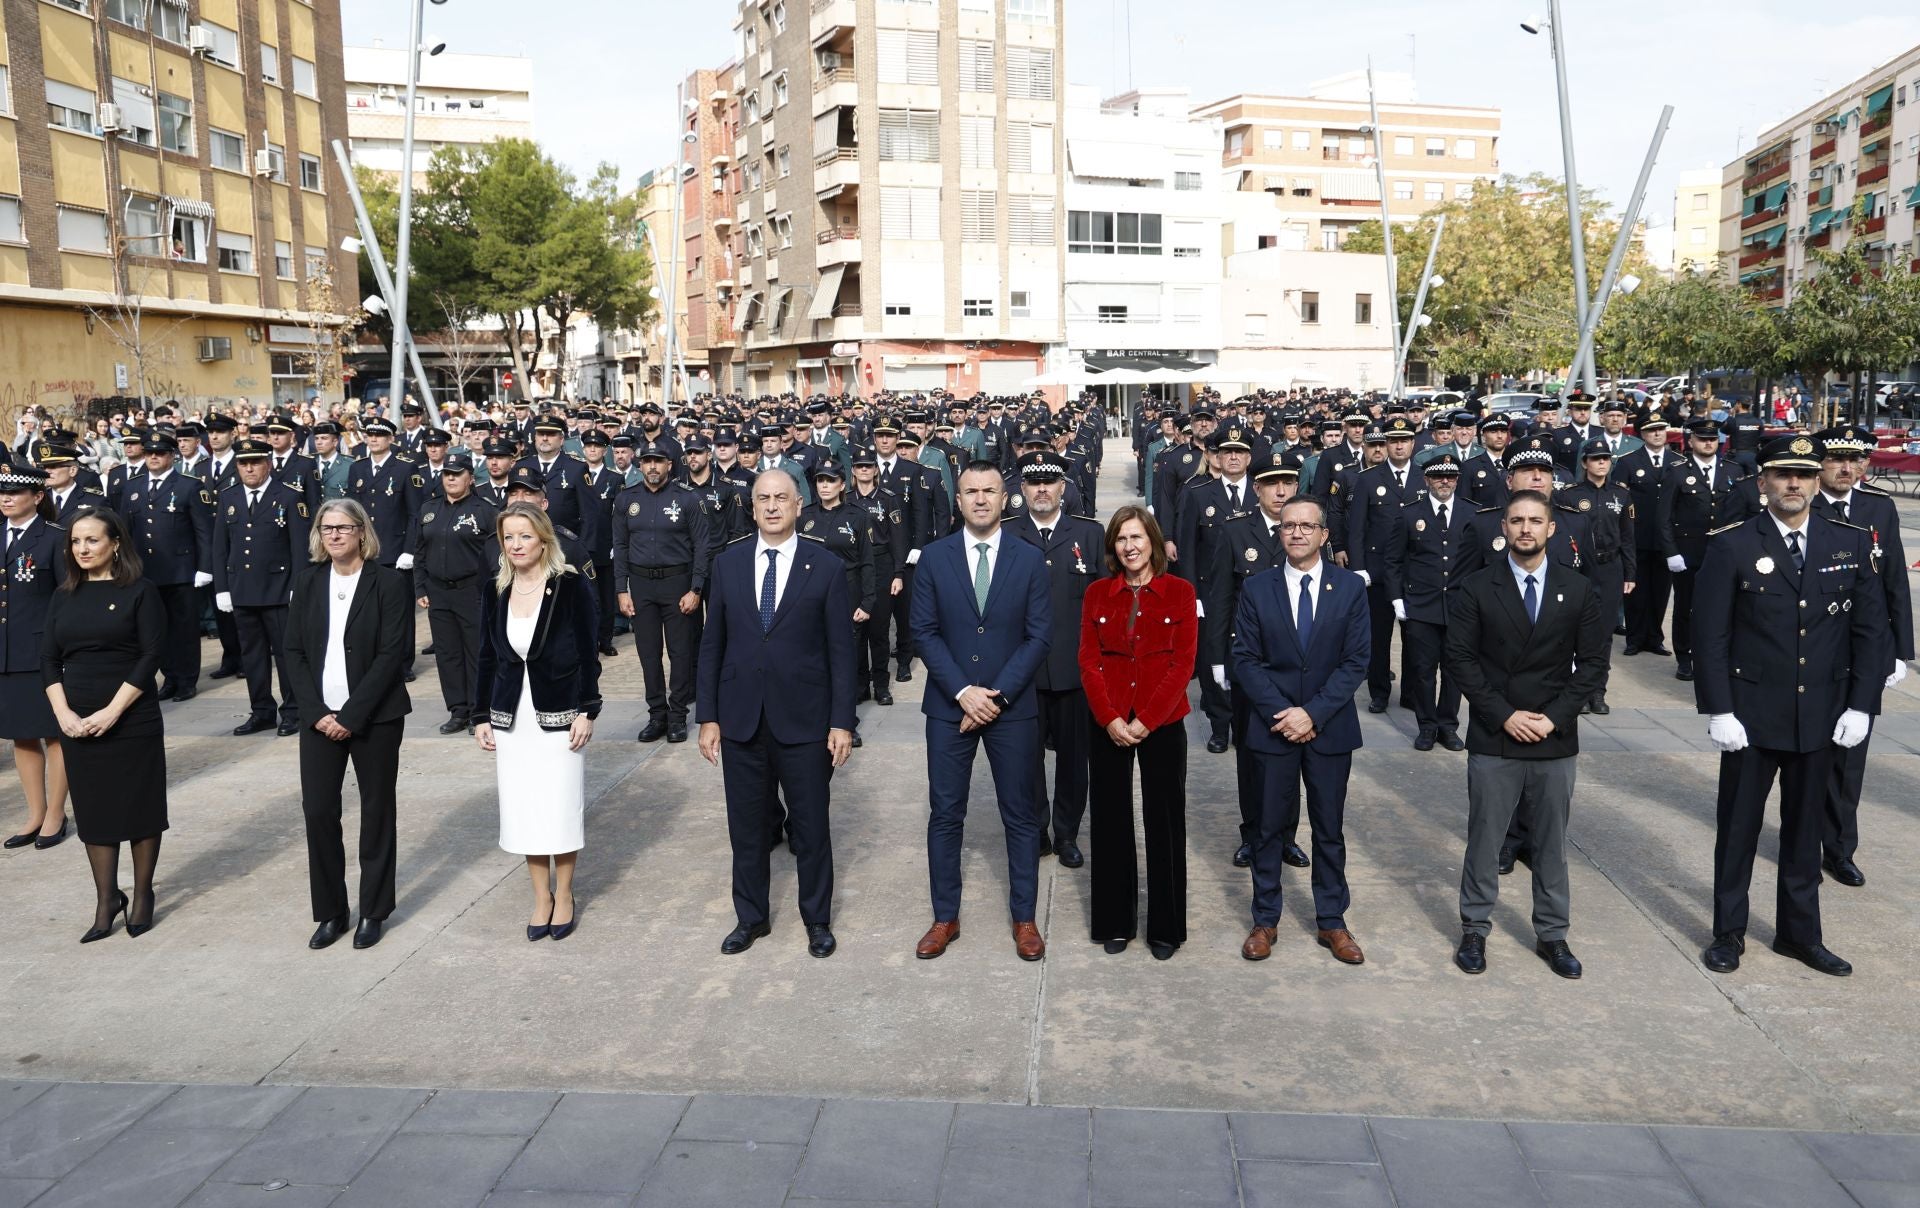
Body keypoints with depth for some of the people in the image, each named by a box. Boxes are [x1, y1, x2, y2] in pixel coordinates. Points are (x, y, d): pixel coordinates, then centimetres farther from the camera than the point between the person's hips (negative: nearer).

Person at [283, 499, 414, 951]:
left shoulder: (389, 582, -6)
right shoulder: (308, 580, 7)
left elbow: (392, 654, -12)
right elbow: (294, 651, 5)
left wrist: (351, 716, -16)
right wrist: (317, 712, -7)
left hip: (375, 717, -3)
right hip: (319, 717, 3)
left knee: (376, 811, 6)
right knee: (318, 811, 2)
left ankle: (373, 912, 19)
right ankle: (330, 912, 17)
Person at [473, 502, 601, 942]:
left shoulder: (572, 585, -9)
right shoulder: (494, 590, 4)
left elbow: (589, 653, -7)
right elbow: (486, 657, 9)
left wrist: (587, 711, -12)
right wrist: (481, 716, 6)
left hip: (559, 714, -4)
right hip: (512, 716, 4)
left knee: (561, 807, 2)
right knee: (523, 809, 8)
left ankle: (564, 896, 20)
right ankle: (541, 895, 23)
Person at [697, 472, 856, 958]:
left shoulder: (826, 566, -4)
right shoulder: (728, 563, 3)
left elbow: (841, 650, -4)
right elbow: (712, 644, 6)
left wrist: (842, 721, -8)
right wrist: (707, 716, 2)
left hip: (804, 720, -2)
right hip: (740, 718, 2)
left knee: (811, 826, 9)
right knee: (746, 826, 13)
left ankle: (817, 920, 27)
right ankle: (751, 917, 31)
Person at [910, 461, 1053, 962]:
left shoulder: (1030, 559, 0)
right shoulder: (934, 557, 0)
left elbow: (1039, 636, -4)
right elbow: (924, 633, -2)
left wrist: (997, 694, -12)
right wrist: (962, 691, -13)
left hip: (1012, 708, 0)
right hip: (949, 706, 0)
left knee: (1021, 814, 8)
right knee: (945, 814, 6)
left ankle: (1024, 918, 21)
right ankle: (945, 918, 20)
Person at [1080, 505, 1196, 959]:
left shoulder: (1180, 591, -1)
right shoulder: (1097, 593, 4)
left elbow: (1183, 663, -6)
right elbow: (1088, 662, 1)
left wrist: (1145, 721, -13)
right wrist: (1110, 719, -12)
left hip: (1162, 724, -2)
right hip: (1108, 724, 2)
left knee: (1165, 822, 5)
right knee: (1111, 820, 8)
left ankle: (1166, 926, 18)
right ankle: (1115, 922, 21)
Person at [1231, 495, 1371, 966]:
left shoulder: (1351, 587, -1)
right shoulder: (1257, 588, -1)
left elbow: (1357, 659, -6)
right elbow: (1245, 659, -3)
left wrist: (1313, 713, -14)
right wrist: (1282, 712, -13)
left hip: (1330, 728, 0)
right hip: (1273, 726, 0)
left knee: (1329, 828, 10)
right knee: (1269, 826, 8)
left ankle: (1331, 921, 23)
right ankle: (1265, 920, 21)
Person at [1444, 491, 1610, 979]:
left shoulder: (1578, 590, 3)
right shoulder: (1477, 588, -2)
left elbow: (1593, 662, 3)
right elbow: (1460, 658, -4)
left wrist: (1553, 717, -8)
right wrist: (1505, 715, -12)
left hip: (1556, 740, 2)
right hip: (1493, 738, -1)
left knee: (1551, 843, 11)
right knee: (1484, 841, 6)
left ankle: (1552, 935, 24)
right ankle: (1474, 930, 20)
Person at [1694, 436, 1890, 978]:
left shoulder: (1851, 543, 2)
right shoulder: (1731, 546, -7)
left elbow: (1872, 630, 4)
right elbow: (1710, 636, -8)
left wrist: (1860, 706, -3)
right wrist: (1719, 710, -13)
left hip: (1821, 718, 3)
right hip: (1751, 717, -3)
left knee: (1804, 827, 15)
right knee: (1738, 826, 9)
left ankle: (1799, 932, 30)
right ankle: (1729, 931, 24)